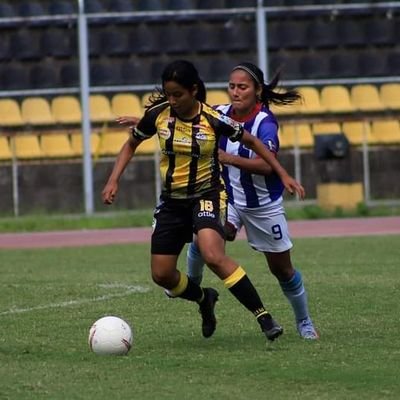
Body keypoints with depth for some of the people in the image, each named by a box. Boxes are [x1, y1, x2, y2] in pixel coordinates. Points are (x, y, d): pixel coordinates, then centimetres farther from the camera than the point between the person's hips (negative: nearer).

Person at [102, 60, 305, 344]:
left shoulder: (214, 120, -17)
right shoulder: (158, 114, -9)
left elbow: (251, 142, -1)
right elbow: (131, 145, 10)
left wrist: (283, 175, -2)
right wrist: (114, 180, -3)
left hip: (207, 195, -5)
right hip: (172, 200, 5)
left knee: (213, 256, -30)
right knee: (162, 275, 3)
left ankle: (264, 317, -23)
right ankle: (204, 299, 36)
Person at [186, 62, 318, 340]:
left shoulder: (265, 123, -26)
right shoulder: (221, 115, -10)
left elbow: (266, 165, -42)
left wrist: (229, 159, -54)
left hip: (265, 205, -3)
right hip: (229, 199, 3)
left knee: (282, 268, 9)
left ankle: (305, 323, 30)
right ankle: (192, 282, 0)